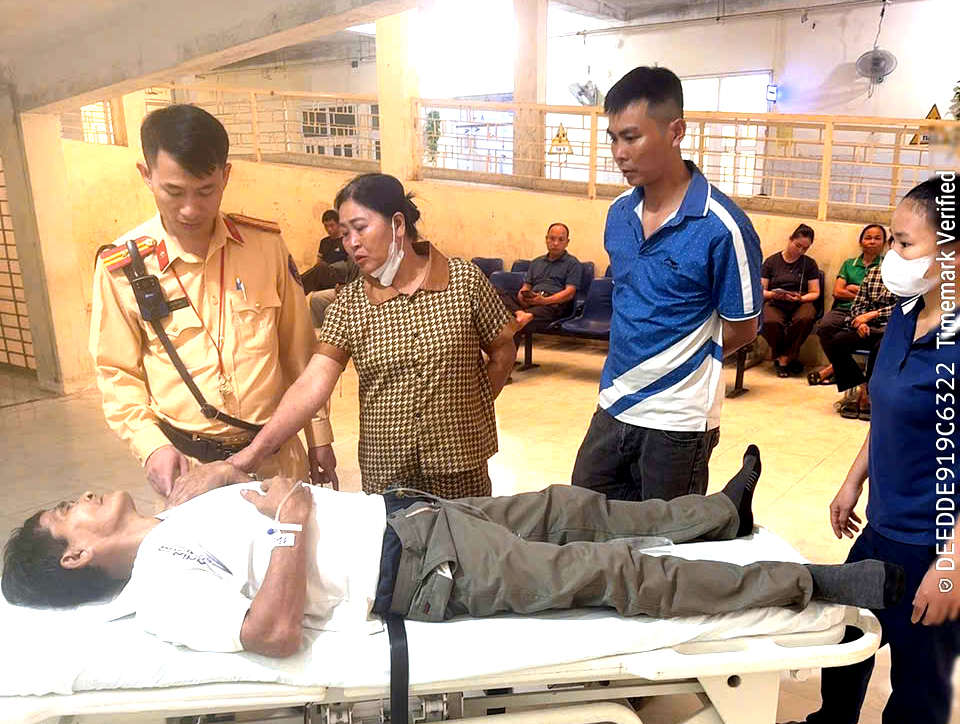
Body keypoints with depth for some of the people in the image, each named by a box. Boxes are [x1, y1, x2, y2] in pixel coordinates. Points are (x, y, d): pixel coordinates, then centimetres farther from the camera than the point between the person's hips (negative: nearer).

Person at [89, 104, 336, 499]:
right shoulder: (122, 267, -9)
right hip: (188, 464, -1)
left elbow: (298, 348, 3)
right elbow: (118, 373, 0)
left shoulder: (265, 243, -5)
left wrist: (319, 434, 6)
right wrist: (151, 445, -14)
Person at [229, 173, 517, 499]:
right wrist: (255, 451, -22)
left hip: (459, 464, -1)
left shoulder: (465, 280, -8)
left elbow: (503, 351, 3)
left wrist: (473, 409, -3)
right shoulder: (348, 304, -4)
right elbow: (313, 383, -13)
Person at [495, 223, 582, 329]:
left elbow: (569, 293, -1)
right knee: (497, 293, -24)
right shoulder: (536, 262, 30)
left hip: (553, 303, -5)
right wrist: (522, 294, 0)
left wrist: (544, 300, -17)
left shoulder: (573, 263, 11)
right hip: (529, 302, 5)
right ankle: (520, 313, -48)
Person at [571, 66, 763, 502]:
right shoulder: (618, 213, 2)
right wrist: (632, 360, 7)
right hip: (612, 406, 6)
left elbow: (741, 330, -8)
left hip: (677, 421, -6)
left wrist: (676, 365, 2)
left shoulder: (722, 227, -18)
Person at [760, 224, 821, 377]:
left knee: (806, 318, -37)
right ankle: (788, 358, -9)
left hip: (800, 304, 1)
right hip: (775, 304, -1)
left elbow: (814, 293, 8)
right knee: (770, 322, -37)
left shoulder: (810, 264, 11)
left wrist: (800, 298, -14)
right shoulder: (771, 261, 8)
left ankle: (782, 359, -17)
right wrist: (772, 294, -16)